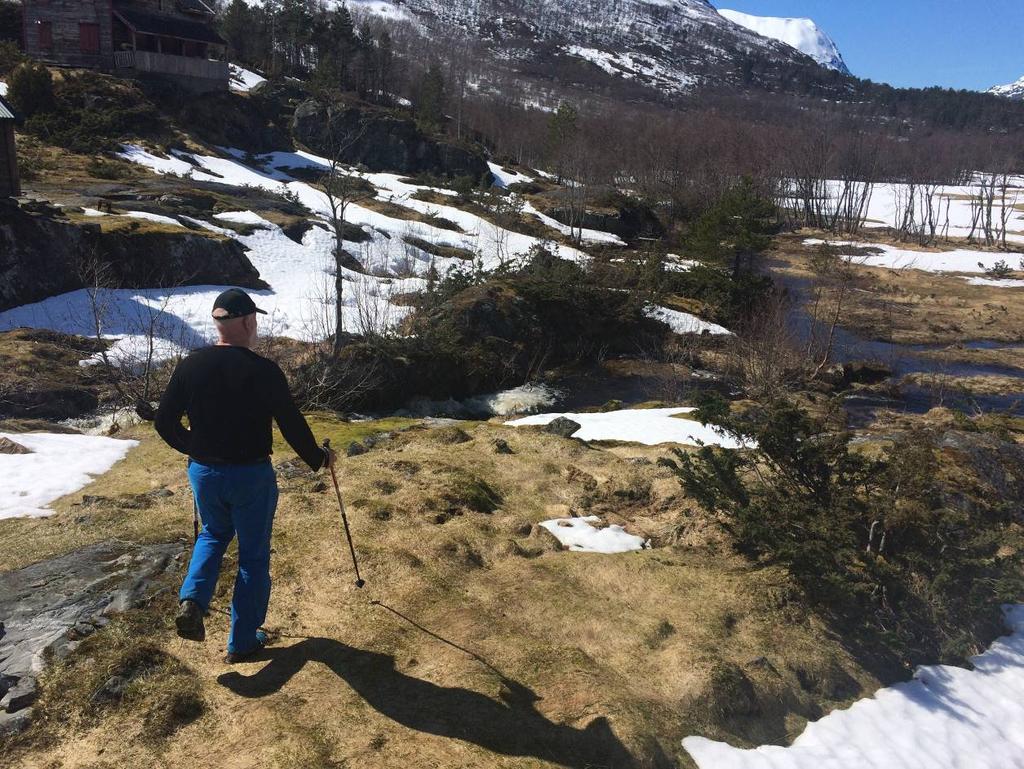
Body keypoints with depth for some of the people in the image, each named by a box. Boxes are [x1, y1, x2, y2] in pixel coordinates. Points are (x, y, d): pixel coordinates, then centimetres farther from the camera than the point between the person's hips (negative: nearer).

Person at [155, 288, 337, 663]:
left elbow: (164, 421, 3)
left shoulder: (191, 365, -4)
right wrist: (319, 458, 5)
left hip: (203, 473, 4)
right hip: (251, 477, -4)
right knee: (253, 555, 12)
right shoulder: (264, 371, -16)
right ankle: (243, 641, 22)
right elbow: (292, 425, -12)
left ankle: (192, 600, 8)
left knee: (213, 534, 31)